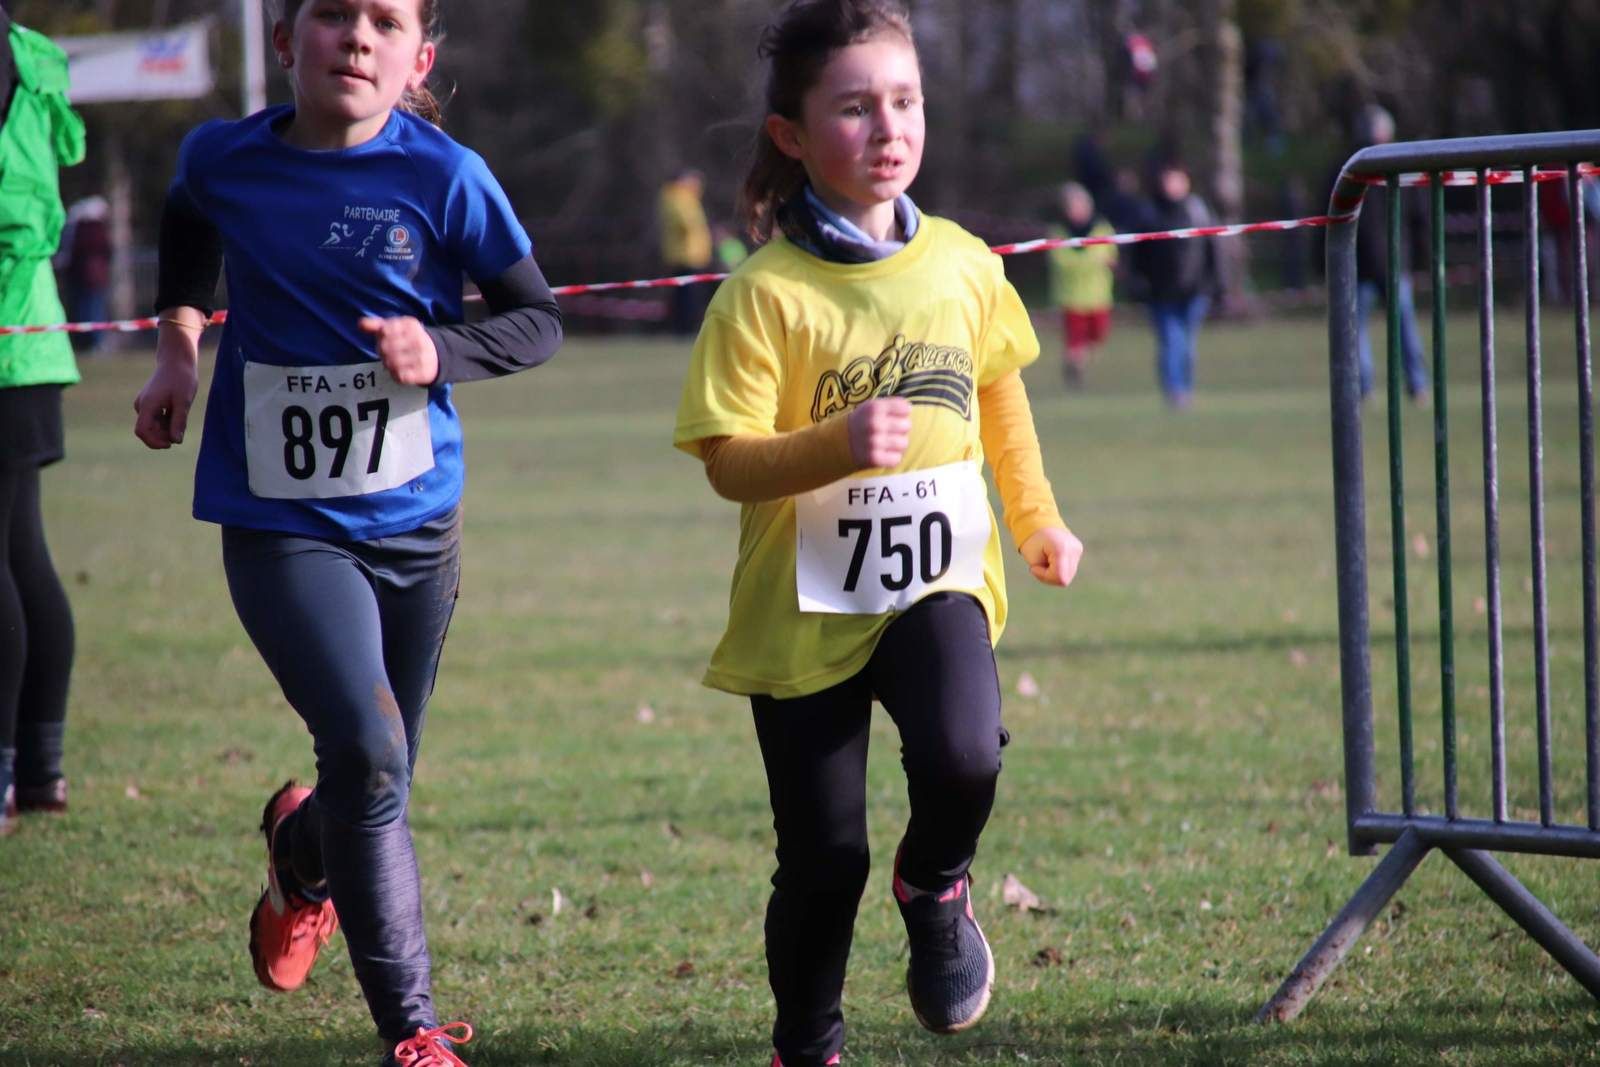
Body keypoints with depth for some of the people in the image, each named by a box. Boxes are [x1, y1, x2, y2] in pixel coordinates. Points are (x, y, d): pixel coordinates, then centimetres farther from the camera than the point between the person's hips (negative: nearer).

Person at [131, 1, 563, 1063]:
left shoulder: (443, 176, -10)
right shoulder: (226, 158, -3)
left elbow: (538, 317, -1)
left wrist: (443, 352, -19)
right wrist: (180, 343, 11)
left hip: (414, 518, 1)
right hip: (281, 526, -1)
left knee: (380, 776, 14)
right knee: (366, 749, -20)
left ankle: (302, 852, 53)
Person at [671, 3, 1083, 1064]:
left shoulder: (963, 267, 1)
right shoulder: (765, 294, -13)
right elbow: (728, 461, -16)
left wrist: (1037, 517, 23)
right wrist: (839, 445, -31)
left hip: (937, 579, 2)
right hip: (804, 605, -2)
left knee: (963, 758, -27)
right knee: (825, 857, 3)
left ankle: (935, 886, 7)